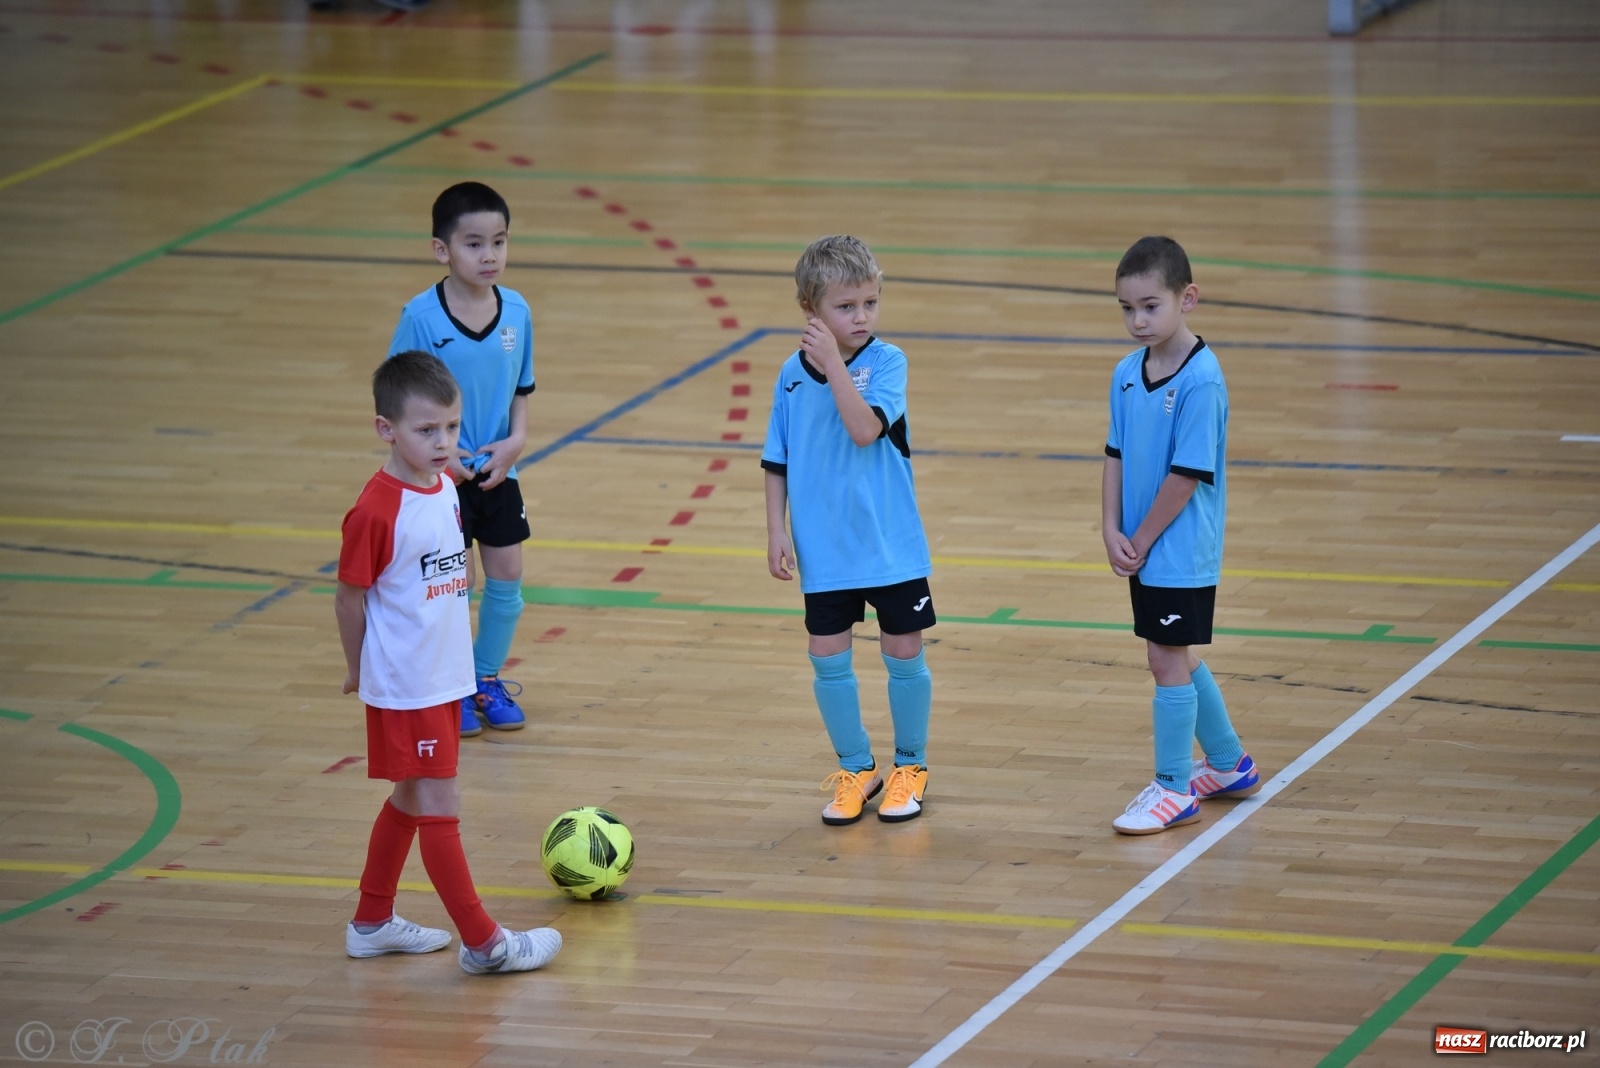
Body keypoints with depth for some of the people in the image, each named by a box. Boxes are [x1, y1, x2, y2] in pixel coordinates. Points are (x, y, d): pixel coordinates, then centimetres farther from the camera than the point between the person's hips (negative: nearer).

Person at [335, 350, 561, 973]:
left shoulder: (445, 485, 3)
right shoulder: (376, 511, -22)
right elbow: (349, 597, -12)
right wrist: (358, 668, 0)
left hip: (444, 676, 9)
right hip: (404, 687, -9)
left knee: (412, 799, 18)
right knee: (439, 806, -2)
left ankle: (373, 923, 32)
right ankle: (484, 943, 3)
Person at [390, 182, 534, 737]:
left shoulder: (516, 311, -4)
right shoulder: (421, 317, -16)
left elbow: (520, 390, 7)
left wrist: (516, 440, -9)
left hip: (498, 474, 4)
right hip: (441, 478, -4)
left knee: (506, 579, 10)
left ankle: (488, 679, 29)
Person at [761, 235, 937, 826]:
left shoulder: (886, 362, -10)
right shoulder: (793, 374, -1)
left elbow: (865, 428, -26)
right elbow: (777, 462, 6)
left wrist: (834, 364, -25)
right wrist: (776, 531, 0)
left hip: (891, 547, -2)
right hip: (824, 550, 2)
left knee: (904, 655, 6)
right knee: (828, 660, 7)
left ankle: (910, 767, 24)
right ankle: (856, 768, 24)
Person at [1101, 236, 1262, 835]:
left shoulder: (1200, 380, -20)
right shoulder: (1127, 374, 4)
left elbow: (1187, 475, -20)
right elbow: (1116, 457, 7)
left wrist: (1142, 539, -14)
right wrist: (1112, 532, -4)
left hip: (1180, 551, -8)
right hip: (1142, 547, 8)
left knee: (1168, 661, -2)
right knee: (1178, 658, 18)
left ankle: (1174, 789, 9)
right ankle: (1229, 765, 33)